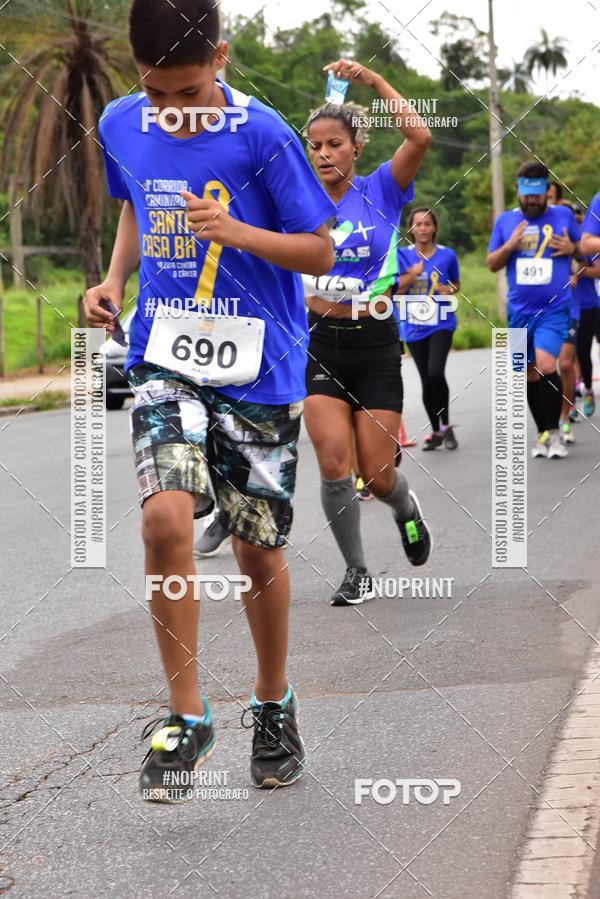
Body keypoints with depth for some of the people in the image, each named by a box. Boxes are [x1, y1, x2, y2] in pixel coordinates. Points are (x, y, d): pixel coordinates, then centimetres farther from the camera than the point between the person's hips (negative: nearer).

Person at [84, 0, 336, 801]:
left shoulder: (262, 136, -12)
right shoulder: (121, 126, 1)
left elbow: (320, 252, -6)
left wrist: (236, 231, -22)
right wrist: (114, 279, 4)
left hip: (258, 369, -2)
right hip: (165, 358, 2)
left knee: (259, 550, 6)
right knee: (165, 520, -19)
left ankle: (274, 706, 32)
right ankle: (186, 718, -3)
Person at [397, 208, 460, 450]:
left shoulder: (447, 255, 0)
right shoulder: (403, 255, 2)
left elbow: (456, 283, 15)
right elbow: (394, 289, -4)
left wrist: (450, 290, -8)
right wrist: (412, 274, -19)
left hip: (441, 323, -2)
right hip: (414, 326, 2)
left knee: (435, 373, -21)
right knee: (426, 381, 6)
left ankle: (446, 426, -3)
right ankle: (436, 432, 21)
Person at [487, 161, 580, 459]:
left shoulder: (563, 215, 3)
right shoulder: (505, 221, 6)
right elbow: (492, 264, 9)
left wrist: (572, 247, -9)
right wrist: (509, 246, -11)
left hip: (554, 308, -3)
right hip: (520, 310, 3)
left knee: (546, 365, -21)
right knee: (531, 375, 9)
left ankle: (554, 431, -8)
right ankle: (542, 433, 23)